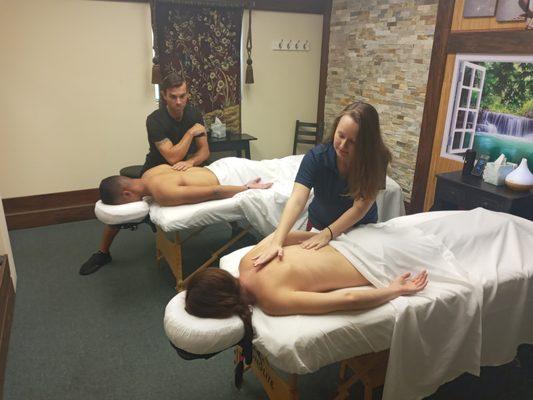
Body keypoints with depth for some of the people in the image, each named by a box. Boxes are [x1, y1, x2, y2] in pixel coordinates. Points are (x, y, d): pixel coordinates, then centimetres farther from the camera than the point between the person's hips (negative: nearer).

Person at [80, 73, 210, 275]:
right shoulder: (155, 120, -26)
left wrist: (191, 161, -34)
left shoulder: (194, 115, -11)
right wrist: (191, 132, -28)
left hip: (184, 171, 3)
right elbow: (173, 157, -33)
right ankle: (103, 252, 9)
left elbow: (204, 151, -13)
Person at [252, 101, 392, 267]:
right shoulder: (316, 157, -29)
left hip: (361, 229, 0)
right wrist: (277, 241, -51)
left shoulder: (376, 160, -27)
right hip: (319, 224, 0)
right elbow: (297, 201, -38)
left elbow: (360, 208, -27)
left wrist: (327, 234, -38)